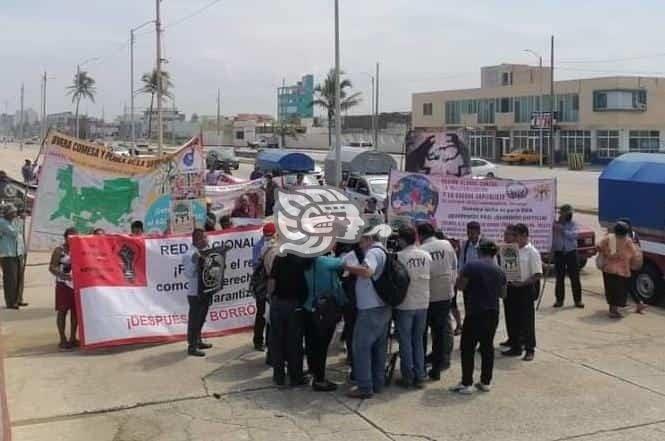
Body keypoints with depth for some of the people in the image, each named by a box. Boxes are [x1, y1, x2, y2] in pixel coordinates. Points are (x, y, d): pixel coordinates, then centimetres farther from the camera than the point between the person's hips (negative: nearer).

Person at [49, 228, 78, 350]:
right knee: (62, 311, 0)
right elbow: (52, 267, -12)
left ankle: (73, 338, 18)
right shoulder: (59, 250, -6)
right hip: (64, 285, -4)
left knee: (76, 311, 8)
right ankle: (63, 339, 6)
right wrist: (62, 274, -30)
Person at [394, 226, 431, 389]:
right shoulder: (426, 256, 0)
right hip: (423, 303, 5)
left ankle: (408, 377, 11)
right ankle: (419, 377, 17)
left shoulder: (399, 256, -16)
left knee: (405, 342, 6)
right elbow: (428, 276, 7)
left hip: (405, 304, -4)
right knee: (418, 340, 14)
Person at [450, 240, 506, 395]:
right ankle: (486, 382, 17)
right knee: (487, 347, 13)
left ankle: (466, 383, 1)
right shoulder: (500, 271, 6)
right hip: (492, 313, 5)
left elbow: (460, 285, -10)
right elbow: (503, 294, 14)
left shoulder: (471, 266, -11)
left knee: (468, 348, 2)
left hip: (474, 313, -5)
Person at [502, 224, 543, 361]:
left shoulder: (532, 252, -10)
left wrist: (522, 283, -20)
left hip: (526, 289, -6)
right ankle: (516, 347, 23)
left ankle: (530, 349, 12)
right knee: (515, 319, 12)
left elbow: (538, 275, -13)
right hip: (513, 289, 6)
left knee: (527, 320, 2)